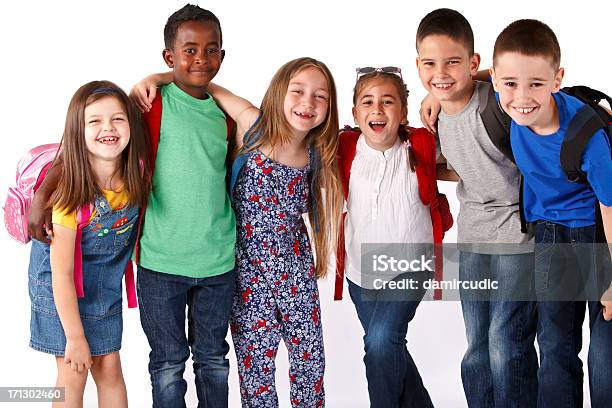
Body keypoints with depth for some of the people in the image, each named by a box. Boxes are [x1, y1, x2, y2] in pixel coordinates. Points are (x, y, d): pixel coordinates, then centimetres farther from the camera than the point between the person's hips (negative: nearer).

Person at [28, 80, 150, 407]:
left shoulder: (137, 172, -19)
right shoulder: (72, 191, -32)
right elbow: (62, 274, -25)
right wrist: (75, 337, -19)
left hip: (105, 284, 5)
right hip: (60, 288, -4)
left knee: (109, 368, 10)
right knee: (73, 375, 1)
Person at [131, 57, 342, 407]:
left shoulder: (316, 156, -2)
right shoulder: (252, 125, -10)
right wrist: (156, 78, -13)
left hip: (296, 271, 3)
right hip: (249, 271, -3)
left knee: (310, 360, 10)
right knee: (256, 364, 5)